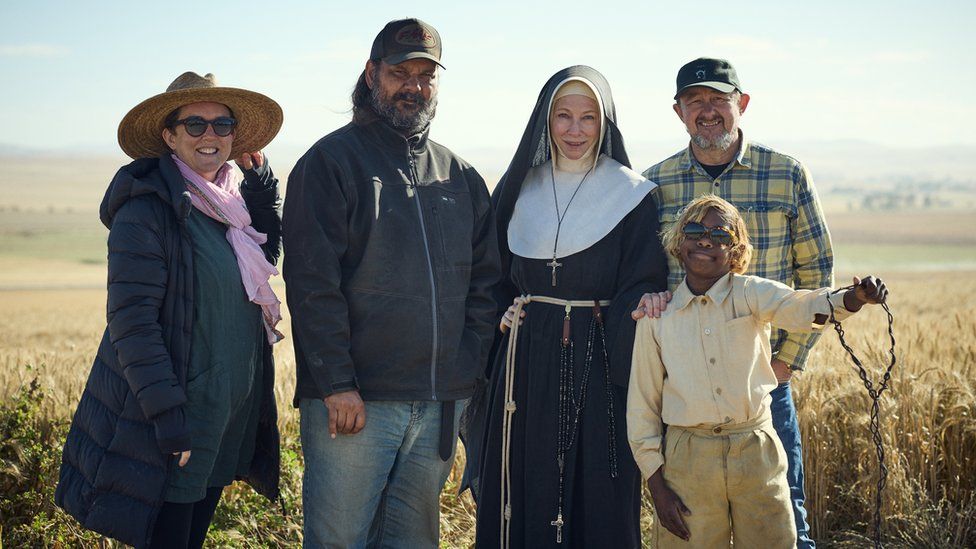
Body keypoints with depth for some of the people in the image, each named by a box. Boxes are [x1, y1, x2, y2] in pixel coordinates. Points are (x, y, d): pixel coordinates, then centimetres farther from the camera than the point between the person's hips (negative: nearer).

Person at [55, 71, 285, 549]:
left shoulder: (233, 203, 9)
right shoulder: (146, 210, -16)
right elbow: (132, 320, -19)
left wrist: (261, 180, 8)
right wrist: (168, 415, -23)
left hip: (226, 418, 8)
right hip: (168, 421, -8)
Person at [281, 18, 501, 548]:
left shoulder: (461, 177, 15)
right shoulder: (331, 161, -2)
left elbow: (484, 281, 16)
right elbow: (313, 283, -9)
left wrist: (469, 367, 4)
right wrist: (337, 384, -15)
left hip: (441, 404, 5)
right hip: (353, 399, -5)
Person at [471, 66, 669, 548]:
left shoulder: (632, 195, -1)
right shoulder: (519, 188, 9)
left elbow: (641, 289, -7)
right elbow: (495, 277, 16)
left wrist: (628, 377, -15)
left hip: (598, 362, -3)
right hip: (526, 361, 3)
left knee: (598, 497, 1)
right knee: (523, 489, 7)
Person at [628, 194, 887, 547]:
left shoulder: (750, 294, -2)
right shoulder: (656, 317, 0)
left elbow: (799, 308, -23)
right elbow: (642, 405, 4)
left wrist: (855, 298, -44)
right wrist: (656, 485, 0)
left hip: (756, 452, 0)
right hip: (689, 459, 0)